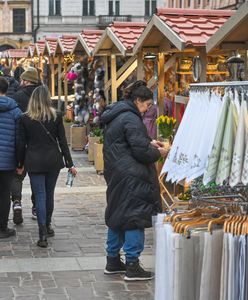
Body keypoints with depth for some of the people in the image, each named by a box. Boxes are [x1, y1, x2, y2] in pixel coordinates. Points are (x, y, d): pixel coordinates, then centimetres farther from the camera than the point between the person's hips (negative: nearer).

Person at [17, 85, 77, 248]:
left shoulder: (25, 118, -4)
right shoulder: (56, 116, -2)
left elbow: (22, 143, -1)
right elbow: (62, 141, -1)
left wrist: (21, 164, 11)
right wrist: (70, 164, 3)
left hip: (34, 161, -1)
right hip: (53, 160, 1)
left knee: (40, 195, -1)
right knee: (49, 194, 16)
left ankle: (43, 234, -9)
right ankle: (48, 225, 30)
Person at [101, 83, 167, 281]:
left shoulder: (116, 116, 15)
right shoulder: (131, 119, -17)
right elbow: (140, 151, -20)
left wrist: (149, 143, 17)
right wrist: (158, 153, -3)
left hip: (115, 174, 11)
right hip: (130, 177, -11)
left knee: (117, 216, 17)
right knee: (134, 217, -5)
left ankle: (113, 261, 26)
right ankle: (132, 265, -3)